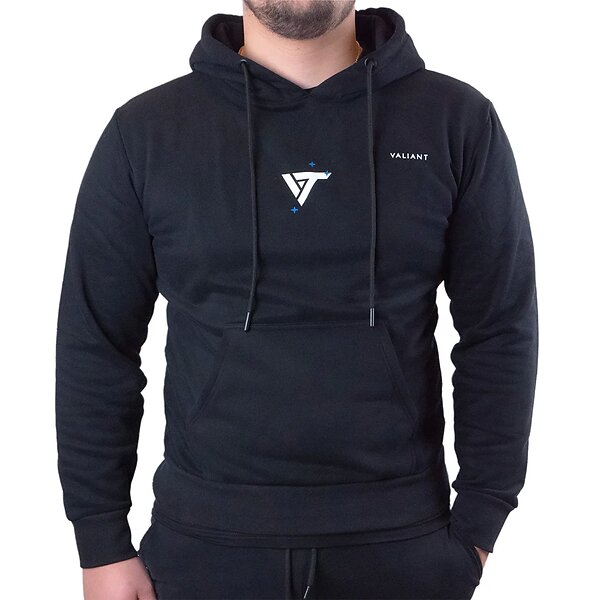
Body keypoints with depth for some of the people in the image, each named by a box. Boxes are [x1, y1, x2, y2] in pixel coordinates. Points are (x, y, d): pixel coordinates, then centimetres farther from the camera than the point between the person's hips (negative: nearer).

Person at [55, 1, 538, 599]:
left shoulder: (460, 121, -3)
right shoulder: (145, 131, -3)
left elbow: (500, 334, -1)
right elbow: (96, 346, -1)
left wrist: (478, 527, -3)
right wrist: (103, 545, 0)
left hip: (402, 540, 1)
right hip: (204, 540, 1)